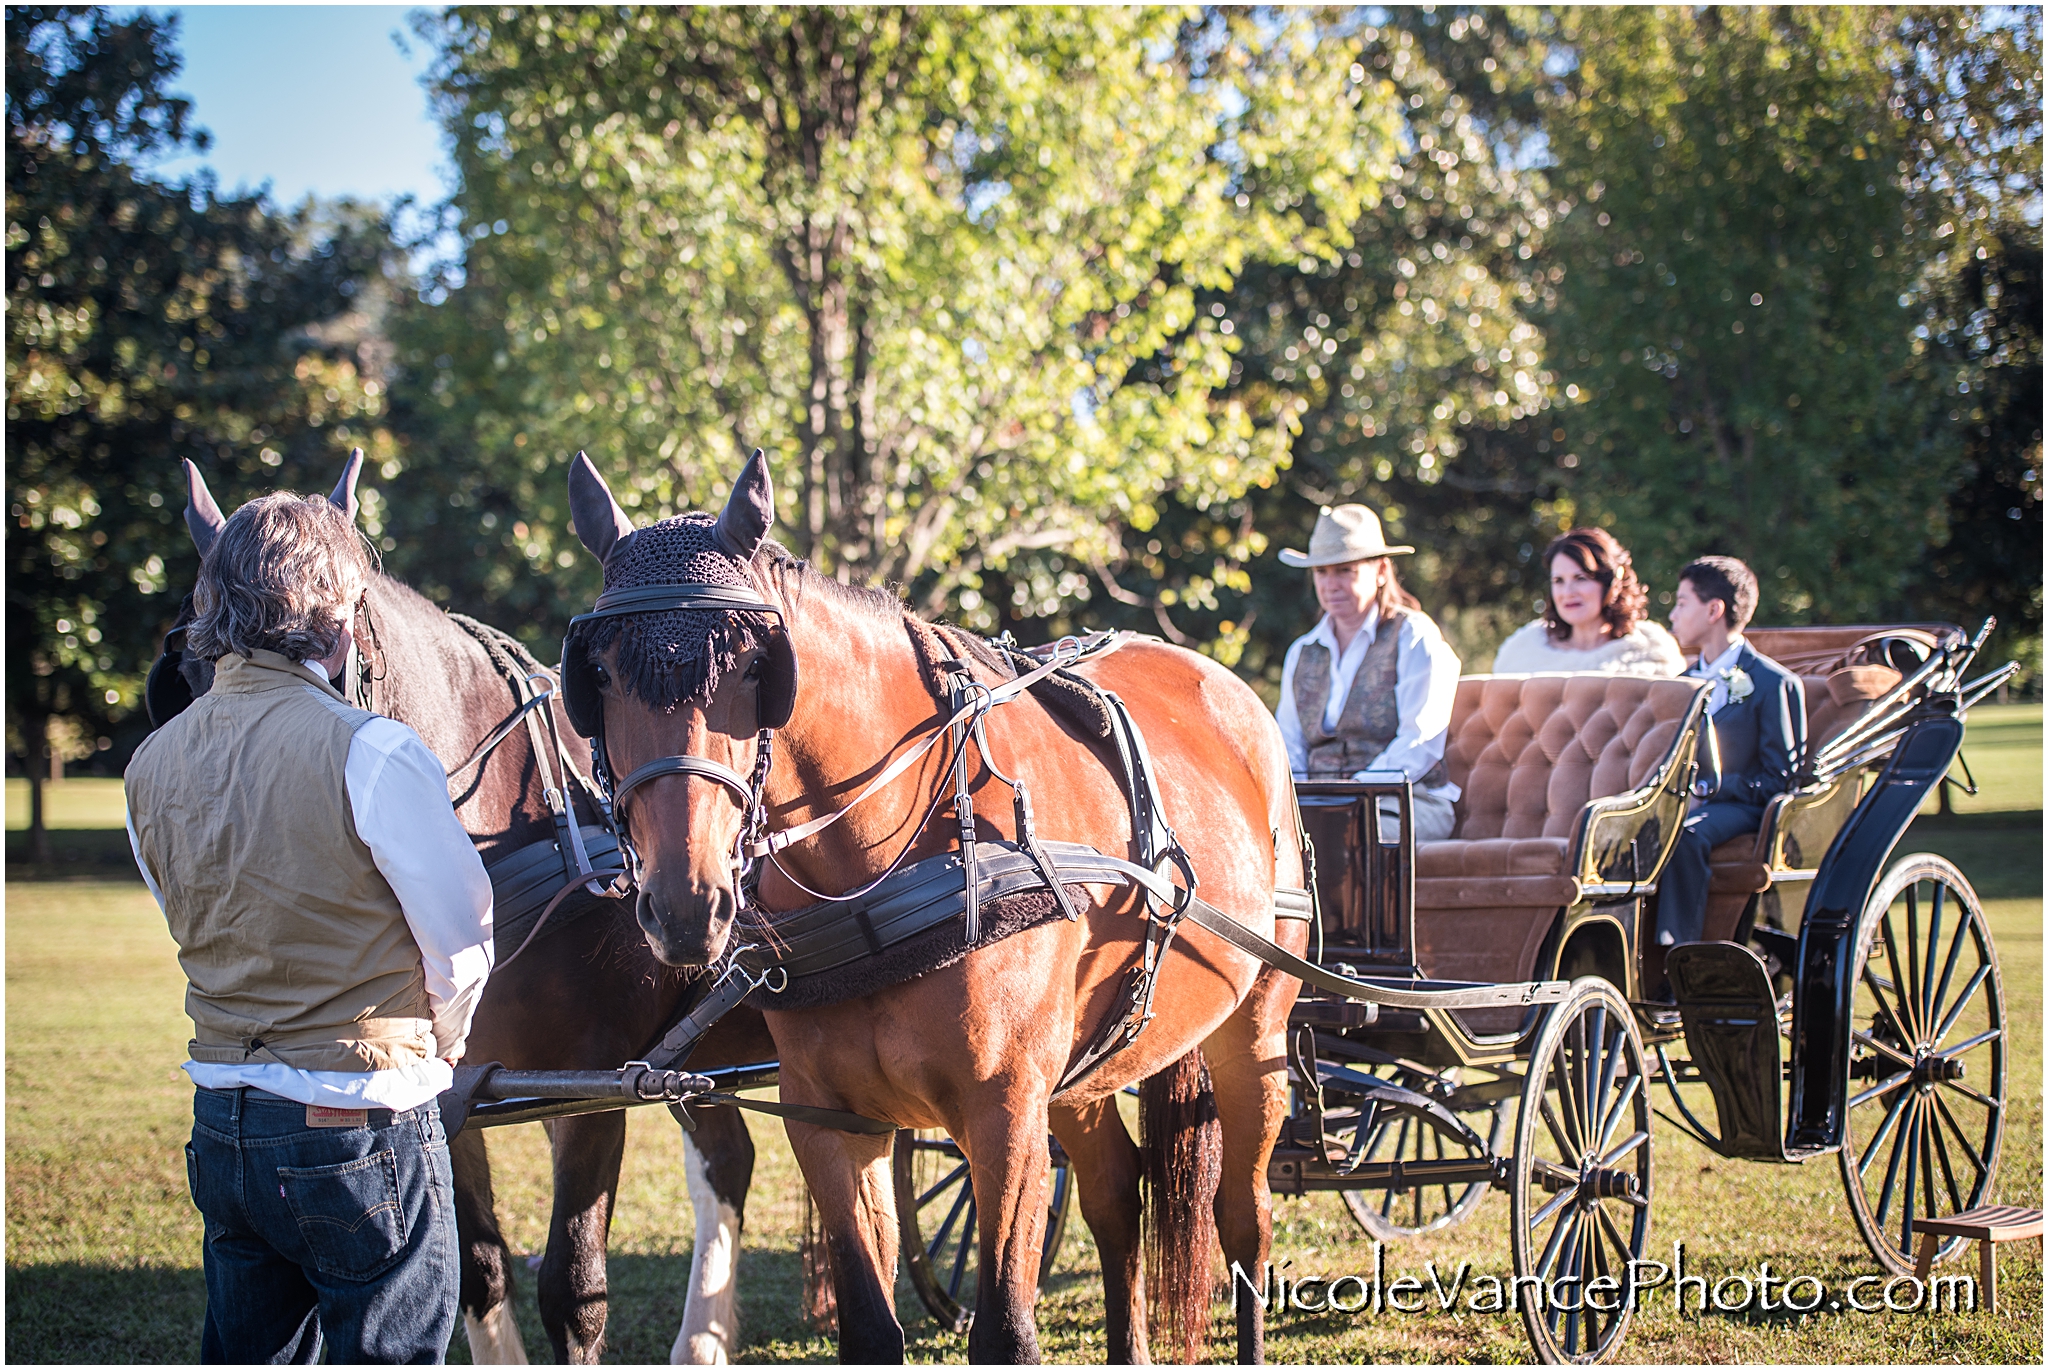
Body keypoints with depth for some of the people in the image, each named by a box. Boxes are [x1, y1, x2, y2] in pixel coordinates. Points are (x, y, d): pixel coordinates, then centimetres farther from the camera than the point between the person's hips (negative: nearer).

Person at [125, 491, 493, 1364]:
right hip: (362, 1127, -6)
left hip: (222, 1121, 6)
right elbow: (461, 941, -9)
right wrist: (436, 1053, 10)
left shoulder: (152, 764, 3)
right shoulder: (371, 753, -16)